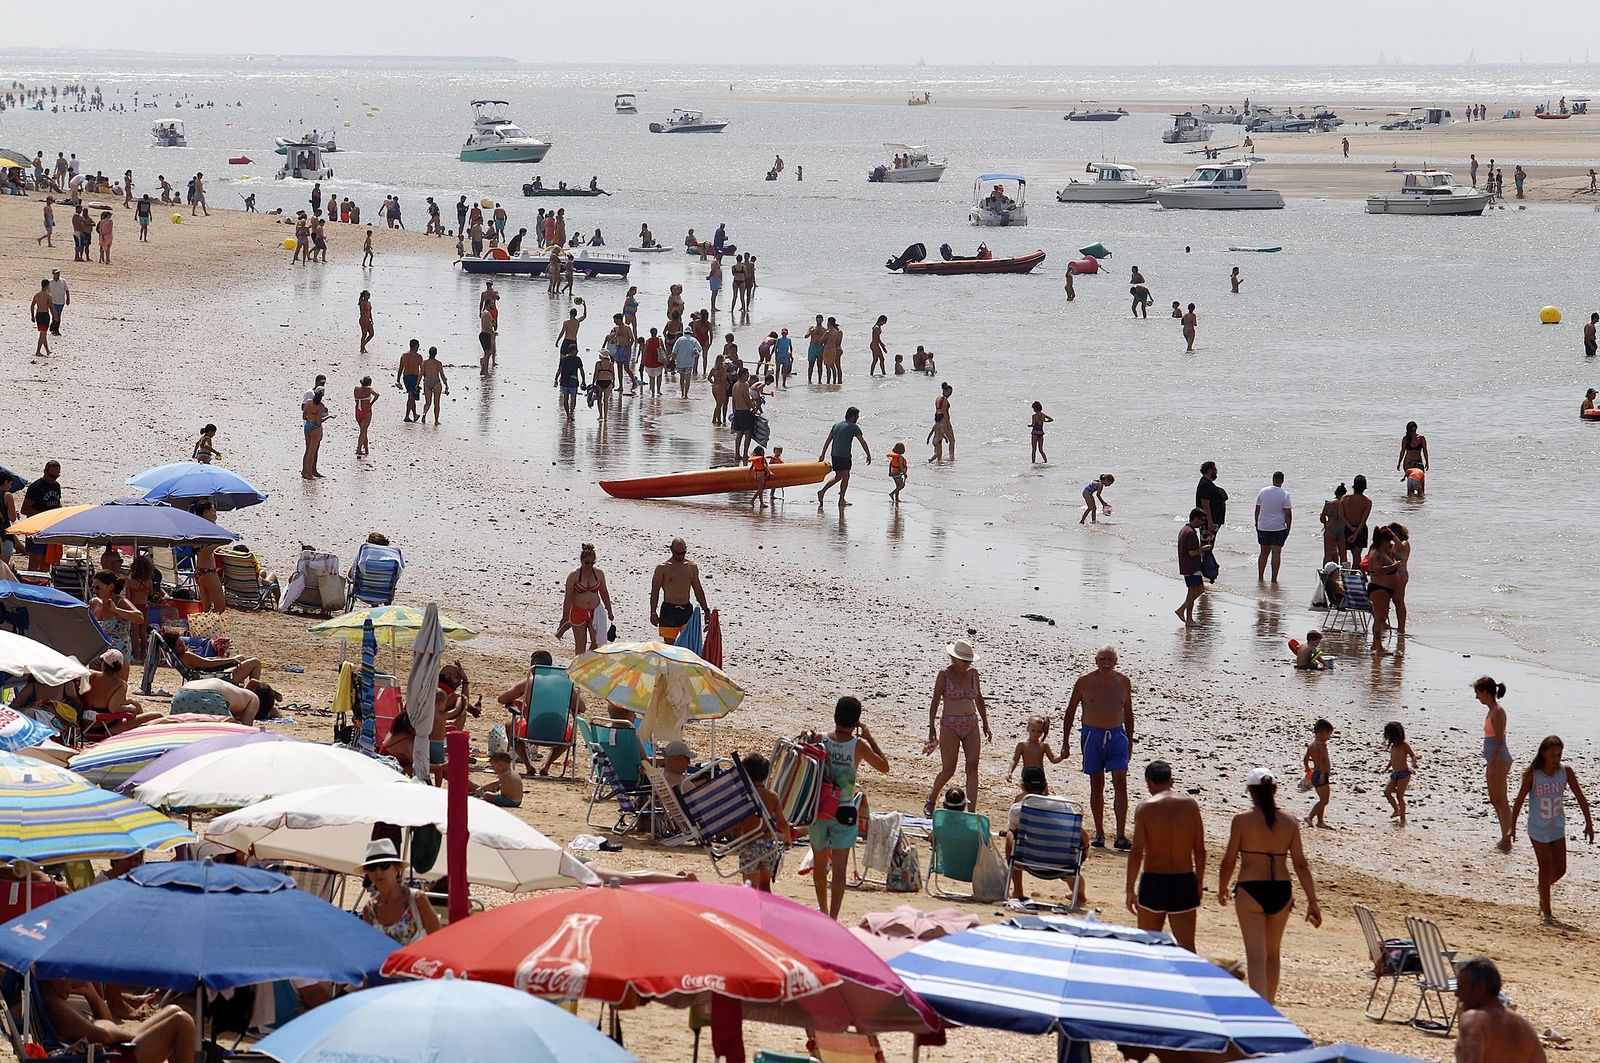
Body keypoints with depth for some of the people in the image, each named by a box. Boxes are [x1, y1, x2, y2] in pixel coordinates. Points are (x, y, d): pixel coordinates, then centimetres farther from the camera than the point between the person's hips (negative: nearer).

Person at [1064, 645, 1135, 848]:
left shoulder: (1123, 682, 5)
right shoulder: (1085, 682, -2)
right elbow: (1070, 711, 5)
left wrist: (1129, 741, 14)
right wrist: (1065, 742, 3)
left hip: (1117, 736, 1)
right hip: (1092, 736, -1)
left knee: (1120, 784, -9)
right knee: (1096, 785, 5)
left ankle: (1121, 836, -11)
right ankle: (1099, 834, 14)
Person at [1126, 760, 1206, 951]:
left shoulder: (1145, 807, -7)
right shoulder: (1190, 805, 2)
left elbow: (1136, 852, -11)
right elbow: (1200, 851, 4)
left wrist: (1130, 889, -6)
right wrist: (1199, 884, 14)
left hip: (1153, 880, -2)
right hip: (1184, 882, 2)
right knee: (1187, 947, 2)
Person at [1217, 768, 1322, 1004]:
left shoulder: (1242, 820, -7)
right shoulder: (1289, 823, 2)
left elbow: (1229, 860, -3)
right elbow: (1300, 863, 0)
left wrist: (1222, 889, 15)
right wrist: (1312, 901, 3)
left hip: (1251, 890, -4)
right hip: (1281, 892, 4)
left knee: (1256, 956, -6)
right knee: (1273, 953, 22)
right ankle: (1269, 1005, 36)